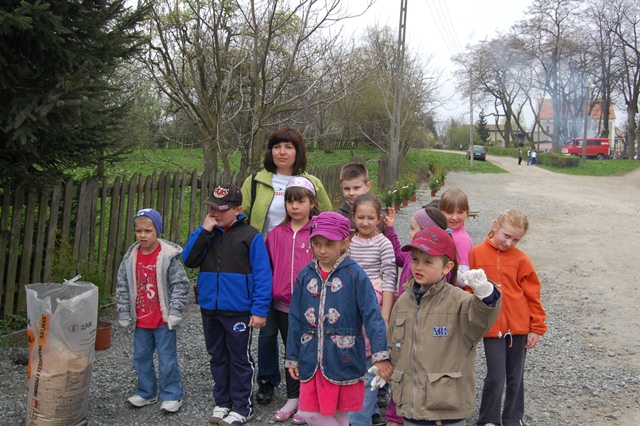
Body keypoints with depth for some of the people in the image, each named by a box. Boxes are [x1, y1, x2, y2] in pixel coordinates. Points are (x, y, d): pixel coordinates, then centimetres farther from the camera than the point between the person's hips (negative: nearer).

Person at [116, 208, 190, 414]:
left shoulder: (169, 257, -13)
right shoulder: (130, 257, 1)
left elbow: (181, 285, -11)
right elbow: (122, 287, 8)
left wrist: (174, 312, -14)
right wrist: (124, 314, 7)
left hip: (163, 320, -5)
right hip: (141, 321, 5)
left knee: (167, 359, 4)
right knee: (141, 358, 15)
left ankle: (172, 395, 18)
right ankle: (146, 393, 32)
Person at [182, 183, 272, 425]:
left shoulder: (250, 236, -10)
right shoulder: (207, 234, 6)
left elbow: (262, 275, -12)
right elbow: (189, 260, -4)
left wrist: (259, 309, -17)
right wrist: (204, 231, -13)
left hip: (238, 311, -5)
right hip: (209, 309, 6)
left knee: (240, 359, 8)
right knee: (217, 358, 17)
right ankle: (222, 402, 32)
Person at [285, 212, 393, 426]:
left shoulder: (355, 275, -10)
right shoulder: (305, 276, 3)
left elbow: (372, 316, -13)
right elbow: (296, 320, 8)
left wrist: (380, 356, -20)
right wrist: (292, 358, 10)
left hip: (344, 358, -4)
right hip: (312, 359, 4)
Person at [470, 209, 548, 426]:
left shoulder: (520, 259, -2)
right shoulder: (477, 253, -6)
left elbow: (532, 294, 3)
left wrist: (537, 327, 3)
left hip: (519, 325, 2)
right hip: (491, 326, -2)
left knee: (516, 377, 14)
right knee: (496, 377, -1)